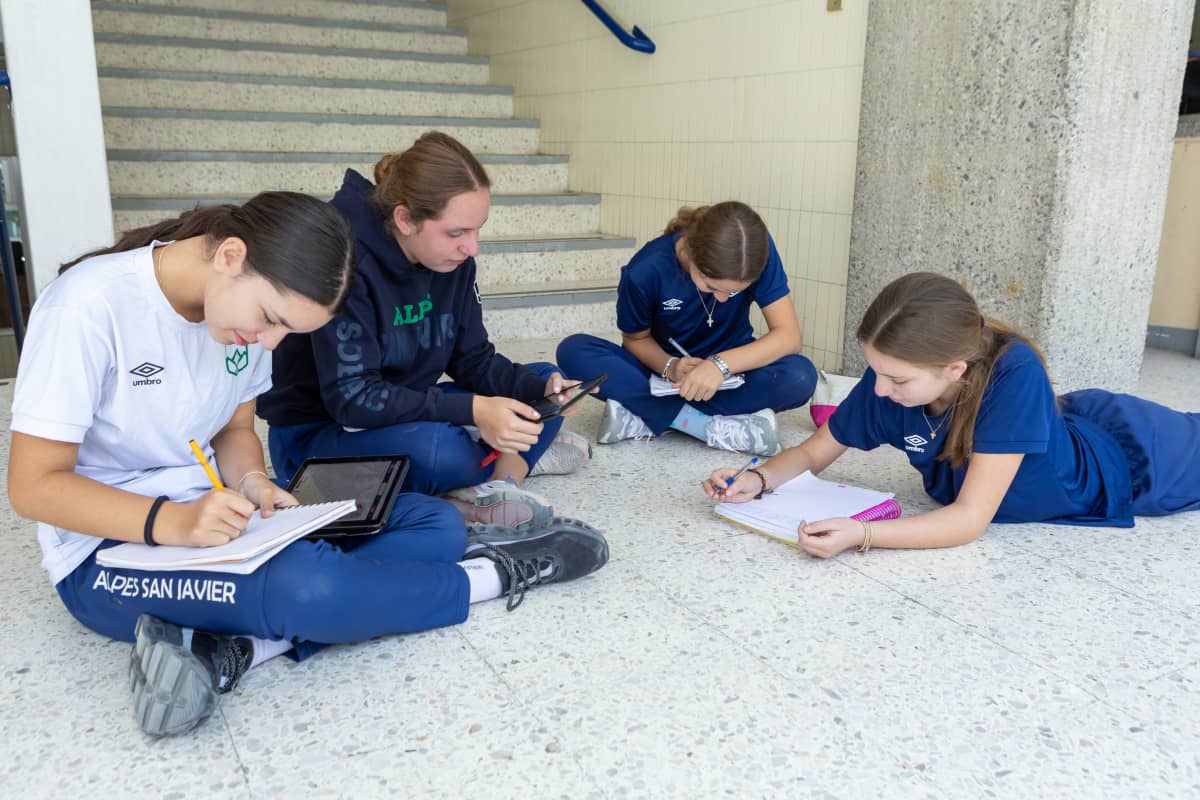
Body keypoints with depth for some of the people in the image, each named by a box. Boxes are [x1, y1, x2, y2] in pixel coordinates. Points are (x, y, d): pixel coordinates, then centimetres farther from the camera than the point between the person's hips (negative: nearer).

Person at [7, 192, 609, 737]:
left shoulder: (246, 305, -2)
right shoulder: (91, 305, -21)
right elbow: (33, 485, -18)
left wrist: (251, 484, -13)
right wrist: (170, 522, -33)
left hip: (213, 513, 7)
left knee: (437, 525, -9)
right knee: (309, 584, -38)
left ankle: (231, 650, -26)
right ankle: (493, 574, -10)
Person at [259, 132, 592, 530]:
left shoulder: (453, 260, -5)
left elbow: (473, 359, 0)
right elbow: (352, 396, -29)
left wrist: (541, 387, -19)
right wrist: (471, 410, -38)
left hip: (407, 413, 8)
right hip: (316, 433, -7)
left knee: (545, 383, 2)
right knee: (438, 451, -38)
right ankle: (514, 461, -8)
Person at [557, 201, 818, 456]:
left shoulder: (758, 251, -22)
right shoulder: (645, 271, -23)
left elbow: (788, 335, -24)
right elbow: (636, 338, -6)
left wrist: (722, 364, -39)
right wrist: (669, 366, -27)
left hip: (731, 373, 1)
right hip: (664, 368, 0)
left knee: (800, 377, -33)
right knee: (572, 351, -27)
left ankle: (645, 417, -25)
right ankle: (716, 428, -30)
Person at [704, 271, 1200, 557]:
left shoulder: (1015, 374, -46)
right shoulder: (890, 378, -32)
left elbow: (971, 519, -45)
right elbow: (812, 454, -18)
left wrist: (861, 536, -59)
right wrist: (759, 480, -38)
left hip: (1123, 456, -3)